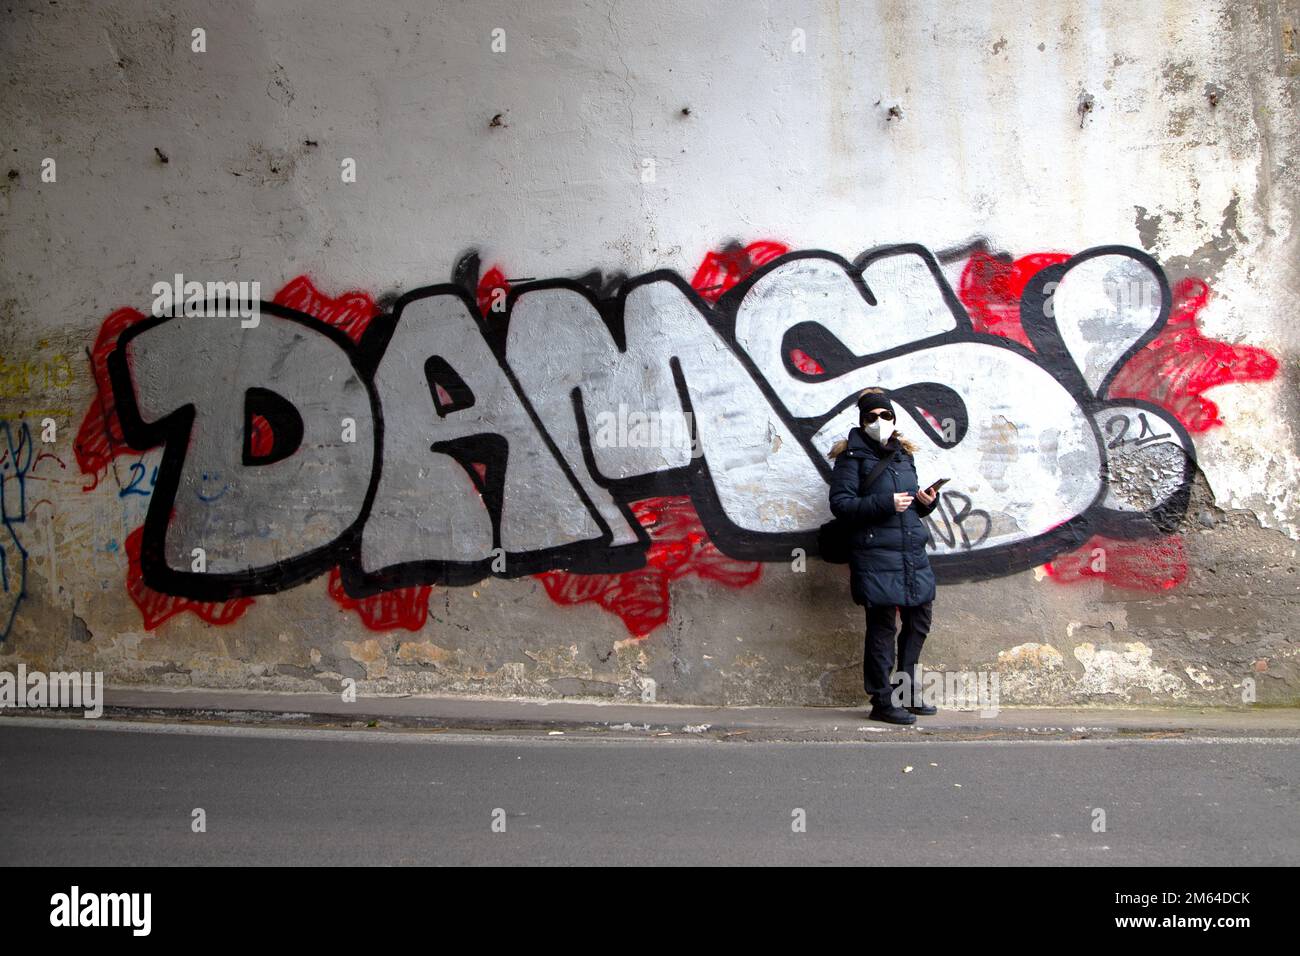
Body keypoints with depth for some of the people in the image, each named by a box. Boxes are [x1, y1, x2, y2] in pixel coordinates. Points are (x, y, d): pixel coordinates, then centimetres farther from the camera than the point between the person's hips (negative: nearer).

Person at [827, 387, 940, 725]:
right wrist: (885, 504, -19)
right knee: (882, 626, -4)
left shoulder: (903, 453, 17)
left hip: (913, 553, 7)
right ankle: (882, 701, 6)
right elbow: (840, 504, -12)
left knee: (919, 620, 13)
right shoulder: (852, 456, -4)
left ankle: (905, 693, 28)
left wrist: (928, 500, 3)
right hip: (876, 554, -7)